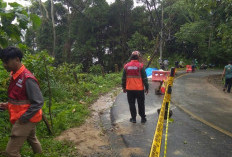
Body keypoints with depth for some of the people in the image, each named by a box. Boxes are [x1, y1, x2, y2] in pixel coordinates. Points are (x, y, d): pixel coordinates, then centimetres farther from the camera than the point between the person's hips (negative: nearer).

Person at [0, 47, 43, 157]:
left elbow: (38, 102, -22)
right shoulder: (14, 75, 3)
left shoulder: (27, 79, -25)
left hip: (25, 119, -9)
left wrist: (24, 118, -19)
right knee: (32, 139, 27)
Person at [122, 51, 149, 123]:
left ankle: (133, 118, 17)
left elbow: (123, 78, 7)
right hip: (139, 89, -2)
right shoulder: (140, 65, -8)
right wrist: (146, 87, 1)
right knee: (141, 104, 11)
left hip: (129, 89, 2)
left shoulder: (126, 66, 1)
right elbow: (144, 78, -6)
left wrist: (124, 87, 16)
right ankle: (143, 118, 19)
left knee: (131, 104, 12)